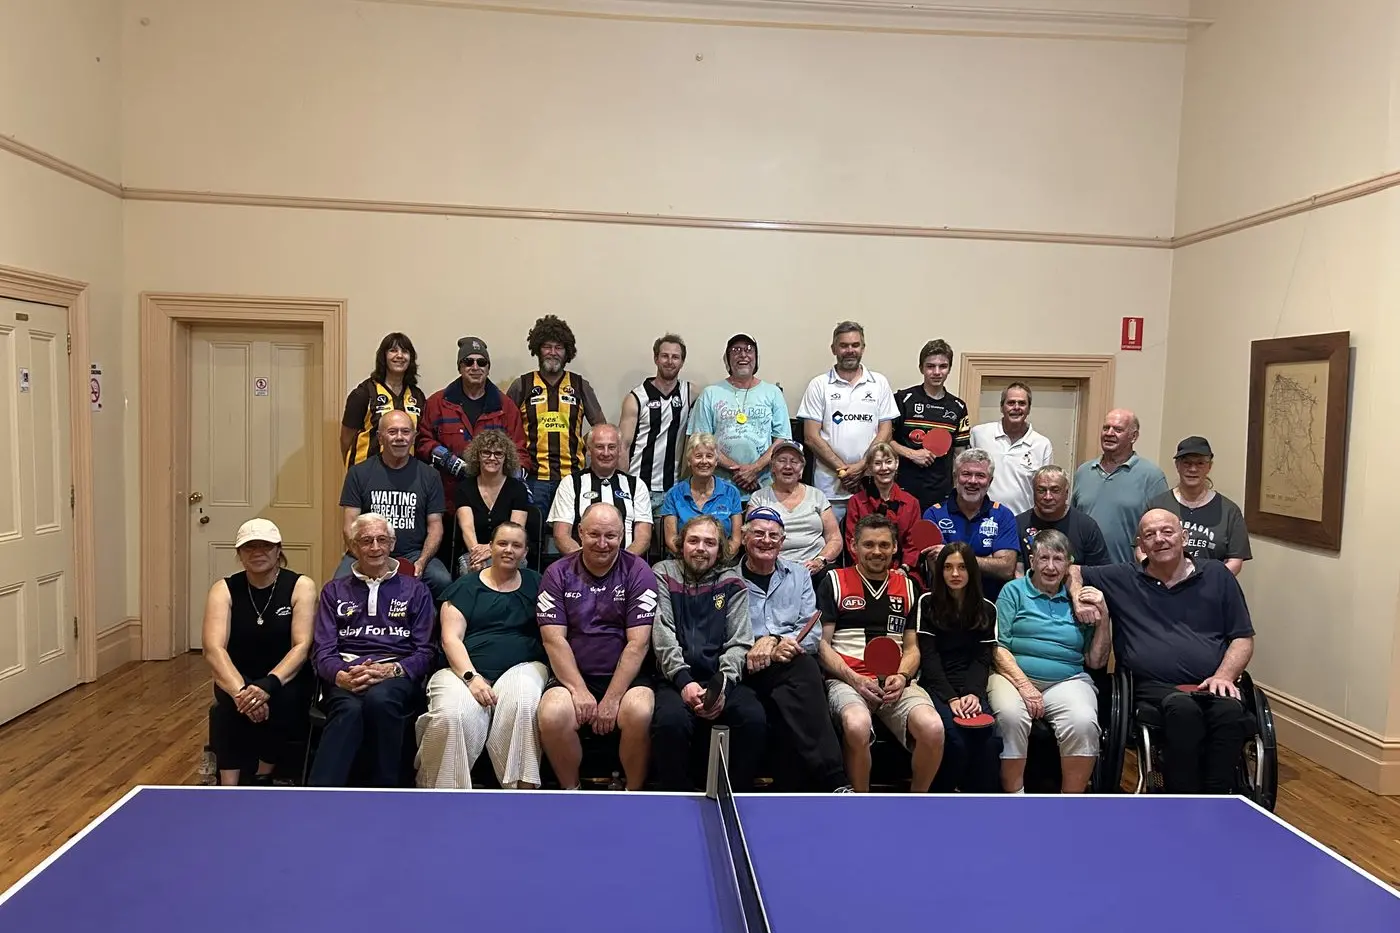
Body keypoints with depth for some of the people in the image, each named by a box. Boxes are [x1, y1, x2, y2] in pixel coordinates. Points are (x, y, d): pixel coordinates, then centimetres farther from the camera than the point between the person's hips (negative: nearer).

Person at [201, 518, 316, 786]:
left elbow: (302, 646, -17)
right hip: (239, 679, 1)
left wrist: (269, 685, -35)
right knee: (231, 703, -32)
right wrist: (240, 691, -37)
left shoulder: (301, 586, -7)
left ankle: (263, 779, -11)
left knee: (282, 700, -33)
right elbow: (213, 650, -19)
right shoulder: (223, 590, -4)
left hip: (286, 680, -1)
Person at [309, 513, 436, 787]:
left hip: (397, 677, 0)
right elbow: (322, 650, 10)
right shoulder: (334, 591, 23)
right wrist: (341, 676, -14)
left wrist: (392, 669, -13)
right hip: (346, 678, 1)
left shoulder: (415, 590, 19)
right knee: (350, 709, -37)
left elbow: (425, 651, 9)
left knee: (379, 699, -38)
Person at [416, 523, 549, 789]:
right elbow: (451, 638, 3)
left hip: (521, 667, 1)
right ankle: (444, 789, -12)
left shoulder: (535, 584, 17)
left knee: (523, 703, -35)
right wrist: (471, 677, -13)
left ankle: (523, 787, -26)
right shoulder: (465, 586, 13)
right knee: (453, 716, -33)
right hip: (466, 670, -1)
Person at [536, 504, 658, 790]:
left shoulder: (638, 572, -1)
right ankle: (571, 791, -2)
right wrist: (579, 691, -14)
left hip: (626, 675, -1)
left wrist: (612, 699, -14)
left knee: (640, 713, -31)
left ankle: (634, 794, -6)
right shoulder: (558, 573, 4)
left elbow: (638, 643, -7)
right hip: (573, 674, 1)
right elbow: (554, 639, -3)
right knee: (552, 715, -28)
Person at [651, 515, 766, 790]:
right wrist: (684, 681, -15)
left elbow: (738, 642, 4)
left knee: (754, 719, -28)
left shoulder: (732, 583, 14)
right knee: (671, 721, -33)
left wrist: (723, 686, -15)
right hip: (676, 679, -1)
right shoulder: (664, 574, 12)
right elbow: (663, 634, 0)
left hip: (722, 680, 1)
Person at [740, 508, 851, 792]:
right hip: (751, 670, -2)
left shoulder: (799, 575, 23)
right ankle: (833, 781, -37)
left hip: (795, 661, 3)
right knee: (802, 672, -38)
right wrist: (762, 649, -17)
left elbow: (812, 633, 10)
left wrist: (774, 641, -9)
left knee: (807, 669, -37)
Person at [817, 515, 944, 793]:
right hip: (846, 679, -3)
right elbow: (822, 643, 5)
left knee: (933, 728, -28)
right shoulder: (834, 582, 9)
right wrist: (855, 679, -10)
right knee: (858, 725, -37)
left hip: (896, 683, 3)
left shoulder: (907, 587, 20)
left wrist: (901, 676, -2)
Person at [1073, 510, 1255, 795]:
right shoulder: (1122, 579, 17)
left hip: (1210, 685, 2)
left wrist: (1223, 676, -3)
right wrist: (1079, 600, 0)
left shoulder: (1216, 576, 17)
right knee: (1183, 707, -36)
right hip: (1154, 687, -1)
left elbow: (1243, 638, 15)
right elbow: (1072, 572, 23)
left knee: (1230, 710, -34)